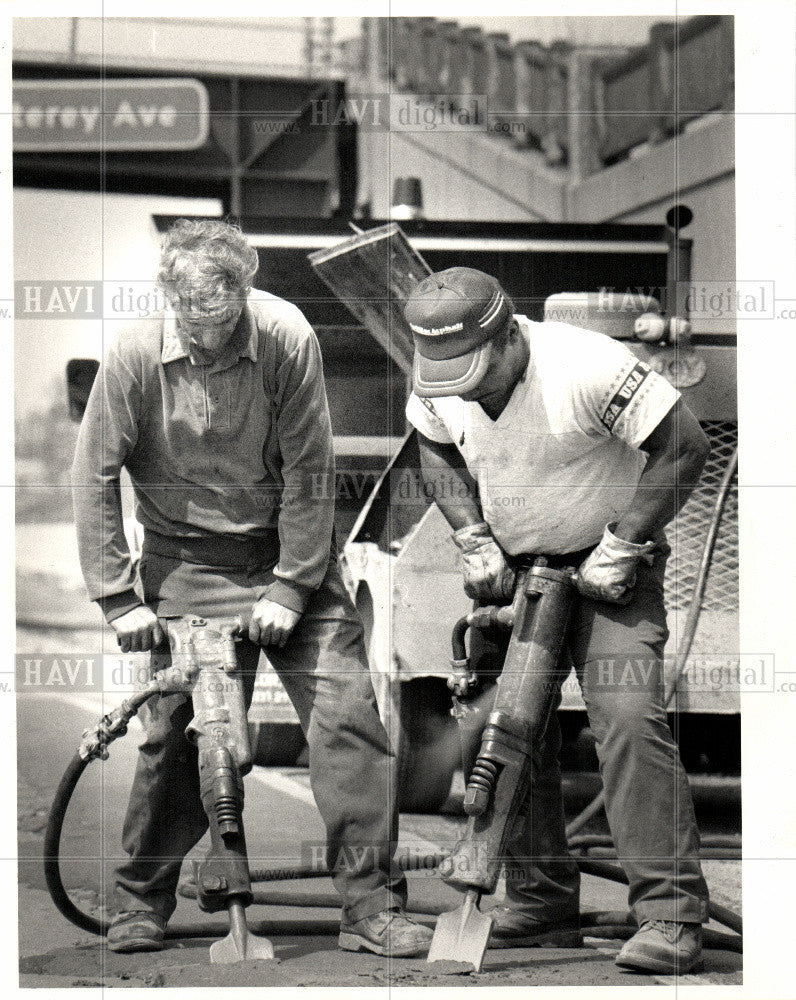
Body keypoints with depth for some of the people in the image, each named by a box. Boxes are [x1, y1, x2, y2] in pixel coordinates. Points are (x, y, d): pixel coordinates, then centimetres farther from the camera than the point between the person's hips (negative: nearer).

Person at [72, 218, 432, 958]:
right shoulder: (136, 355, -13)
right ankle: (140, 901, 18)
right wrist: (118, 598, -8)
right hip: (186, 561, 0)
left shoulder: (286, 339, -15)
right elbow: (94, 477, -5)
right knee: (175, 730, -3)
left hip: (288, 550, 1)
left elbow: (309, 470, -10)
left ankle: (373, 904, -1)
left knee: (346, 714, -9)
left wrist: (290, 587, -12)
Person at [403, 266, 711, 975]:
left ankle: (671, 914, -19)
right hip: (513, 569, 6)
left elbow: (685, 446, -21)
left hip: (606, 566, -6)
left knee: (629, 717, -21)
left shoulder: (587, 367, -26)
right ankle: (542, 904, 15)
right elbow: (437, 456, 13)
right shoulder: (436, 384, -8)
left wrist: (621, 546, -20)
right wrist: (475, 542, -1)